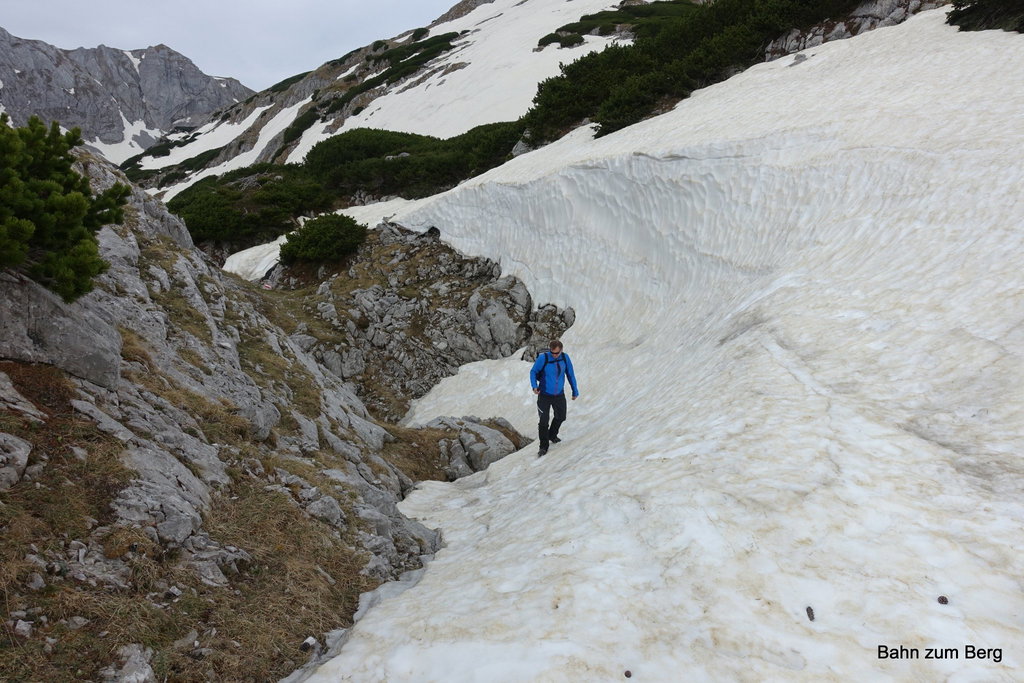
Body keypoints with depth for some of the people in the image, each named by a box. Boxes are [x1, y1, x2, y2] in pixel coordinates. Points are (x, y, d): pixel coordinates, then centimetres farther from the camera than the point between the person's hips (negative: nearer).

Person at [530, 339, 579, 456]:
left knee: (561, 417, 20)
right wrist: (534, 386, -27)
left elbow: (570, 374, 1)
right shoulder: (543, 358, -20)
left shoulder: (565, 357, -9)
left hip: (559, 394, 4)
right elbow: (533, 372, -10)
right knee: (544, 421, -8)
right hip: (544, 395, -4)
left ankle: (552, 435, 48)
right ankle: (544, 447, 8)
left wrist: (575, 391, 7)